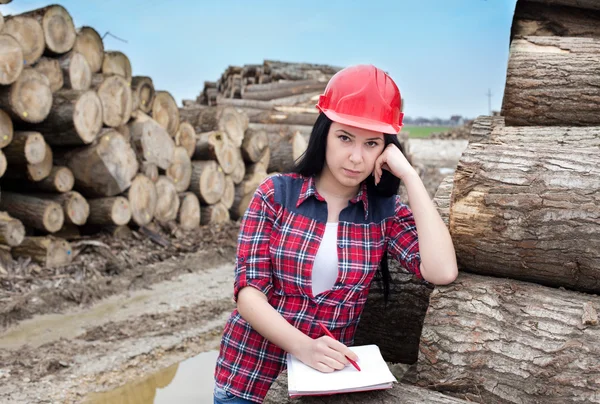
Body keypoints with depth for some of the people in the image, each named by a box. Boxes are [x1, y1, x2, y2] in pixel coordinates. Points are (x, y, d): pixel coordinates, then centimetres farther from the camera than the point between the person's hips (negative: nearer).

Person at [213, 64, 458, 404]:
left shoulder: (387, 213, -5)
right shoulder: (276, 193, -8)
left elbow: (442, 272, -21)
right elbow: (249, 290, -12)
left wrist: (409, 175, -19)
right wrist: (303, 346, -28)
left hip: (325, 376, 1)